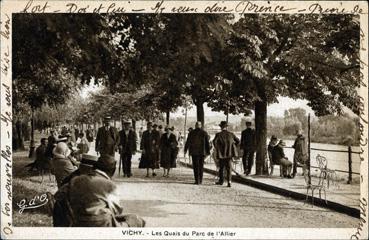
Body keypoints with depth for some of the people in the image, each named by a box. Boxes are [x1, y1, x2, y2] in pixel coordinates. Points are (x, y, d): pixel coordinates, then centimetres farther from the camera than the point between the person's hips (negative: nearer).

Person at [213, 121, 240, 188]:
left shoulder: (218, 134, -6)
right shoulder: (231, 134, 4)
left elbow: (214, 141, -20)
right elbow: (238, 141, 7)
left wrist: (217, 149, -6)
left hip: (222, 154, -2)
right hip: (229, 153, 2)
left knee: (221, 168, 15)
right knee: (229, 168, 3)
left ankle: (221, 180, 26)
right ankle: (229, 182, -9)